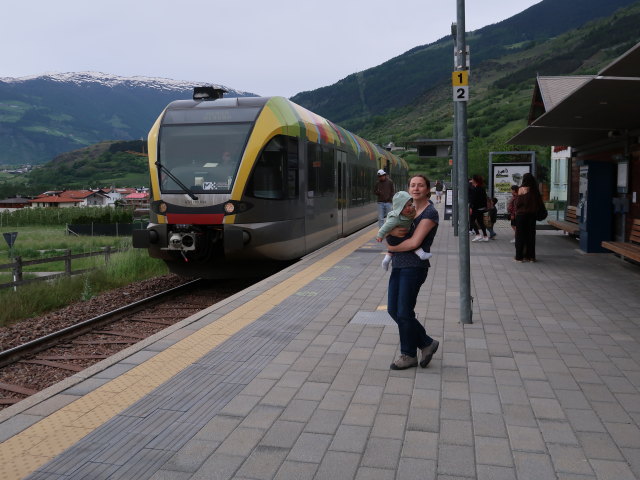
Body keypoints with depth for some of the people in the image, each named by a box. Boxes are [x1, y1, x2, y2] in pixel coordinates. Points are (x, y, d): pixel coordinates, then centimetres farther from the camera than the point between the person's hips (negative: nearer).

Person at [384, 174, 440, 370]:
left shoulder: (430, 213, -9)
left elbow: (414, 242, -17)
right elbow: (386, 230, 8)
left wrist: (393, 248, -4)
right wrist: (392, 231, -15)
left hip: (414, 267, -8)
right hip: (398, 265, 8)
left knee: (404, 312, -2)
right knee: (393, 310, 9)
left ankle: (409, 355, 19)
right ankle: (426, 343, 23)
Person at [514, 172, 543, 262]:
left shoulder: (522, 189, -11)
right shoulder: (535, 190, 3)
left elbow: (518, 202, -13)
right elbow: (540, 203, 6)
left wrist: (515, 199, 7)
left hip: (521, 214, -4)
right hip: (532, 214, 4)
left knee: (520, 235, 2)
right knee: (531, 235, 10)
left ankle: (519, 256, 3)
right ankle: (530, 256, 13)